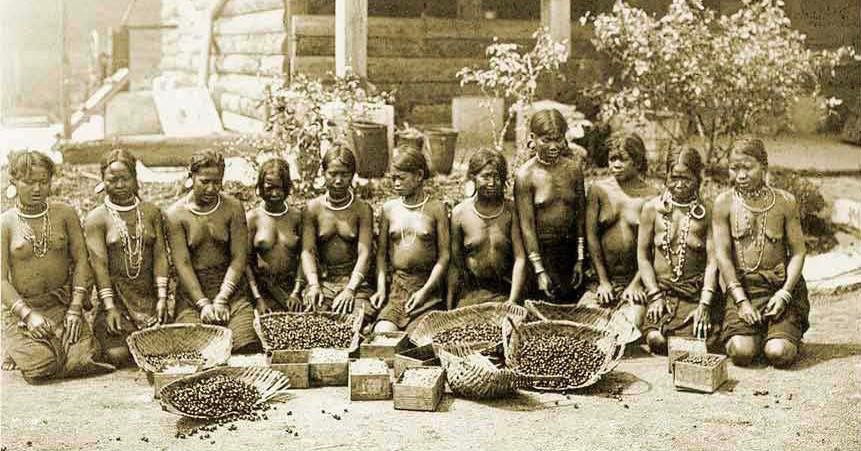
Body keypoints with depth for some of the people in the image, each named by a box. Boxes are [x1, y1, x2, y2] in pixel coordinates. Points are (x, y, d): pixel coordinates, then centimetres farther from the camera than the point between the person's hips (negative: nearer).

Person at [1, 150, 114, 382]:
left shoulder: (65, 214, 4)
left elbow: (81, 261, 2)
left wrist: (75, 308, -9)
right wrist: (28, 315, -17)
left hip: (63, 304, 2)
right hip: (21, 309, -2)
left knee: (82, 359, -22)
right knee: (40, 368, -24)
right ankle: (19, 351, 13)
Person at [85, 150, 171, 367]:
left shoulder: (151, 212, 11)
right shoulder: (96, 219, 1)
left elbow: (160, 255, 5)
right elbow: (99, 264, -6)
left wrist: (162, 297, -5)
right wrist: (110, 307, -15)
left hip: (149, 296, 2)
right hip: (115, 296, -2)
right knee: (118, 355, -17)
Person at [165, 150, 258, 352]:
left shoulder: (233, 208, 4)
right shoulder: (175, 214, 0)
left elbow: (239, 258, -2)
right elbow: (182, 264, -6)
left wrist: (221, 299, -13)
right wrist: (203, 303, -17)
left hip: (229, 285, 1)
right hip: (192, 290, -1)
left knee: (248, 345, -20)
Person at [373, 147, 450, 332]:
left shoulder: (436, 209, 1)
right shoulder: (389, 208, 11)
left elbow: (444, 256, -1)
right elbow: (381, 252, 13)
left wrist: (424, 291, -10)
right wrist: (381, 287, 0)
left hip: (427, 286, -2)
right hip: (395, 285, 3)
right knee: (381, 332, -20)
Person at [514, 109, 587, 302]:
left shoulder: (573, 169, 2)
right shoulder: (525, 175, -10)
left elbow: (580, 216, 5)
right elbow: (526, 225, -10)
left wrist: (580, 259, 1)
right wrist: (539, 271, -13)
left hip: (569, 250, 4)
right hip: (540, 250, -4)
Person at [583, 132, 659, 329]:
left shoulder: (650, 196, -2)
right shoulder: (599, 189, 4)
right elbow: (591, 235, 1)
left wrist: (636, 284, -11)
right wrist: (603, 281, -4)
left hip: (634, 280, -2)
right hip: (603, 278, 2)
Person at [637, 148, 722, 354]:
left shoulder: (707, 212, 1)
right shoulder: (652, 209, 6)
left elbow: (712, 261, -3)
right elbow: (643, 255, 7)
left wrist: (704, 304, -13)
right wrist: (655, 295, -3)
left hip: (697, 292, -1)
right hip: (662, 289, 1)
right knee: (657, 340, -25)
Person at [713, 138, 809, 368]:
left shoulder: (784, 201, 1)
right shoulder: (725, 203, 1)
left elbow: (798, 251, 2)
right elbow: (723, 255, -2)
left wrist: (784, 293, -11)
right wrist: (741, 300, -10)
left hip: (780, 287, 0)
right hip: (741, 286, 0)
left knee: (778, 354, -20)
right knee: (741, 352, -20)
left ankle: (787, 334, 17)